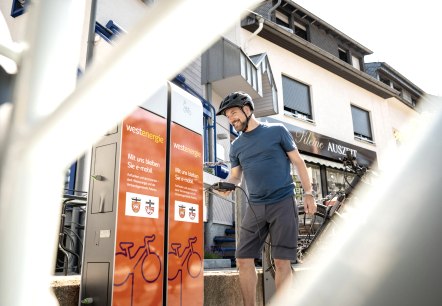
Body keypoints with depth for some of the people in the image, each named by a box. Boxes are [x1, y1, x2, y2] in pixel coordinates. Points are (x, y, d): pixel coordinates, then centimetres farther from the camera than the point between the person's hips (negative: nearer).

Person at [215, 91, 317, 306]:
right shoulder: (236, 146, 12)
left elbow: (298, 162, 3)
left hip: (283, 203, -4)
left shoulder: (277, 131, 1)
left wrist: (308, 193, -2)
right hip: (255, 207, 4)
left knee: (281, 261, -1)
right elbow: (235, 175, 15)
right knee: (243, 260, 1)